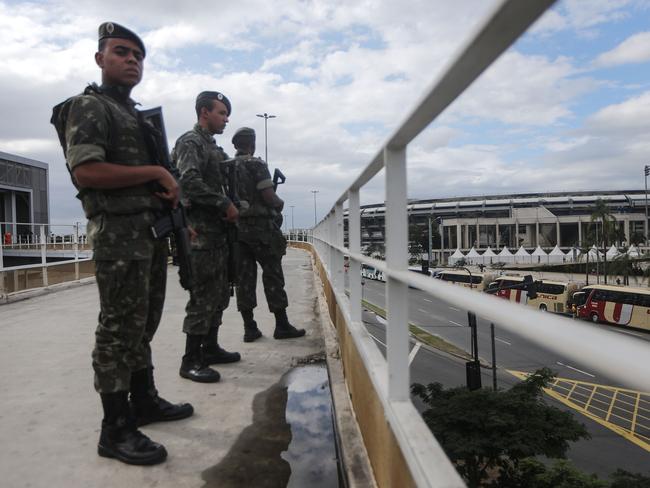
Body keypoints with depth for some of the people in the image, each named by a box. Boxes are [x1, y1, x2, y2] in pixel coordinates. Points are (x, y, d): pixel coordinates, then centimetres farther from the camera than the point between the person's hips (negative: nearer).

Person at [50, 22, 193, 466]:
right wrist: (154, 172, -15)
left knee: (144, 324, 15)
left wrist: (170, 189, 7)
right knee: (120, 328, -6)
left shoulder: (139, 114, 22)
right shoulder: (89, 107, -5)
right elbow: (85, 171, -19)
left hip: (152, 229, 9)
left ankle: (144, 400, 28)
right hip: (119, 232, -9)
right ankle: (116, 431, 3)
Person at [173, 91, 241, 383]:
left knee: (219, 293, 14)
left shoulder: (214, 148, 21)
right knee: (203, 296, -8)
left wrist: (230, 207, 9)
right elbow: (190, 182, -20)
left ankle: (210, 348, 25)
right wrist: (226, 205, -17)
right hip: (201, 231, -9)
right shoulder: (190, 142, -6)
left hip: (217, 230, 10)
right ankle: (191, 361, -1)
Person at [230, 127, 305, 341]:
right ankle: (281, 326, 5)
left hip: (235, 227, 6)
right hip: (259, 227, -6)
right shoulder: (256, 165, -8)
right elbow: (269, 197, -14)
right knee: (272, 275, 1)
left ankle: (249, 328, 8)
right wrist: (280, 203, 5)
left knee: (244, 276, 6)